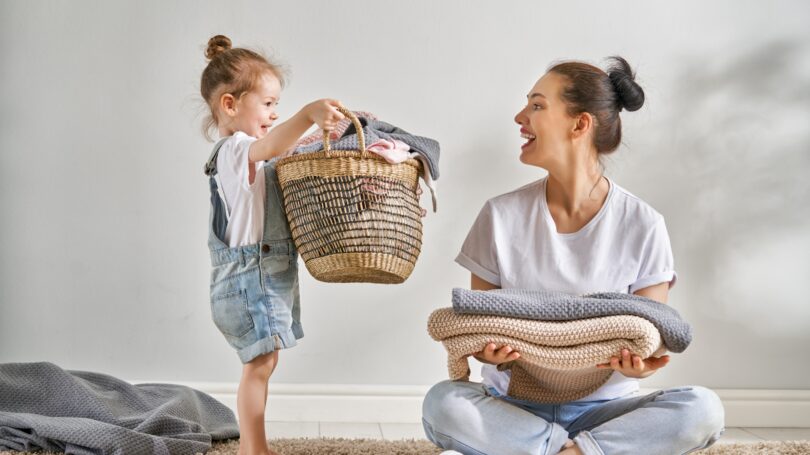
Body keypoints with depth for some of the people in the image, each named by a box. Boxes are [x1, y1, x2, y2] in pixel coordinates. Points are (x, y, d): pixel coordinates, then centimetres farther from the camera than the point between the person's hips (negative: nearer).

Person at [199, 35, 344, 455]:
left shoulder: (251, 156, 17)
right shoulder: (234, 150, -16)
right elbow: (271, 145, -37)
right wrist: (307, 114, -54)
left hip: (265, 276, 10)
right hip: (250, 274, -10)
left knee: (259, 364, 14)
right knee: (261, 364, -8)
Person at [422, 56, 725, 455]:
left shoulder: (643, 226, -4)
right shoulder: (501, 216, -1)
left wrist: (638, 364, -26)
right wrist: (485, 348, -22)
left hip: (601, 405, 0)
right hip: (514, 402, 1)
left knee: (702, 409, -28)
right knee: (441, 403, -31)